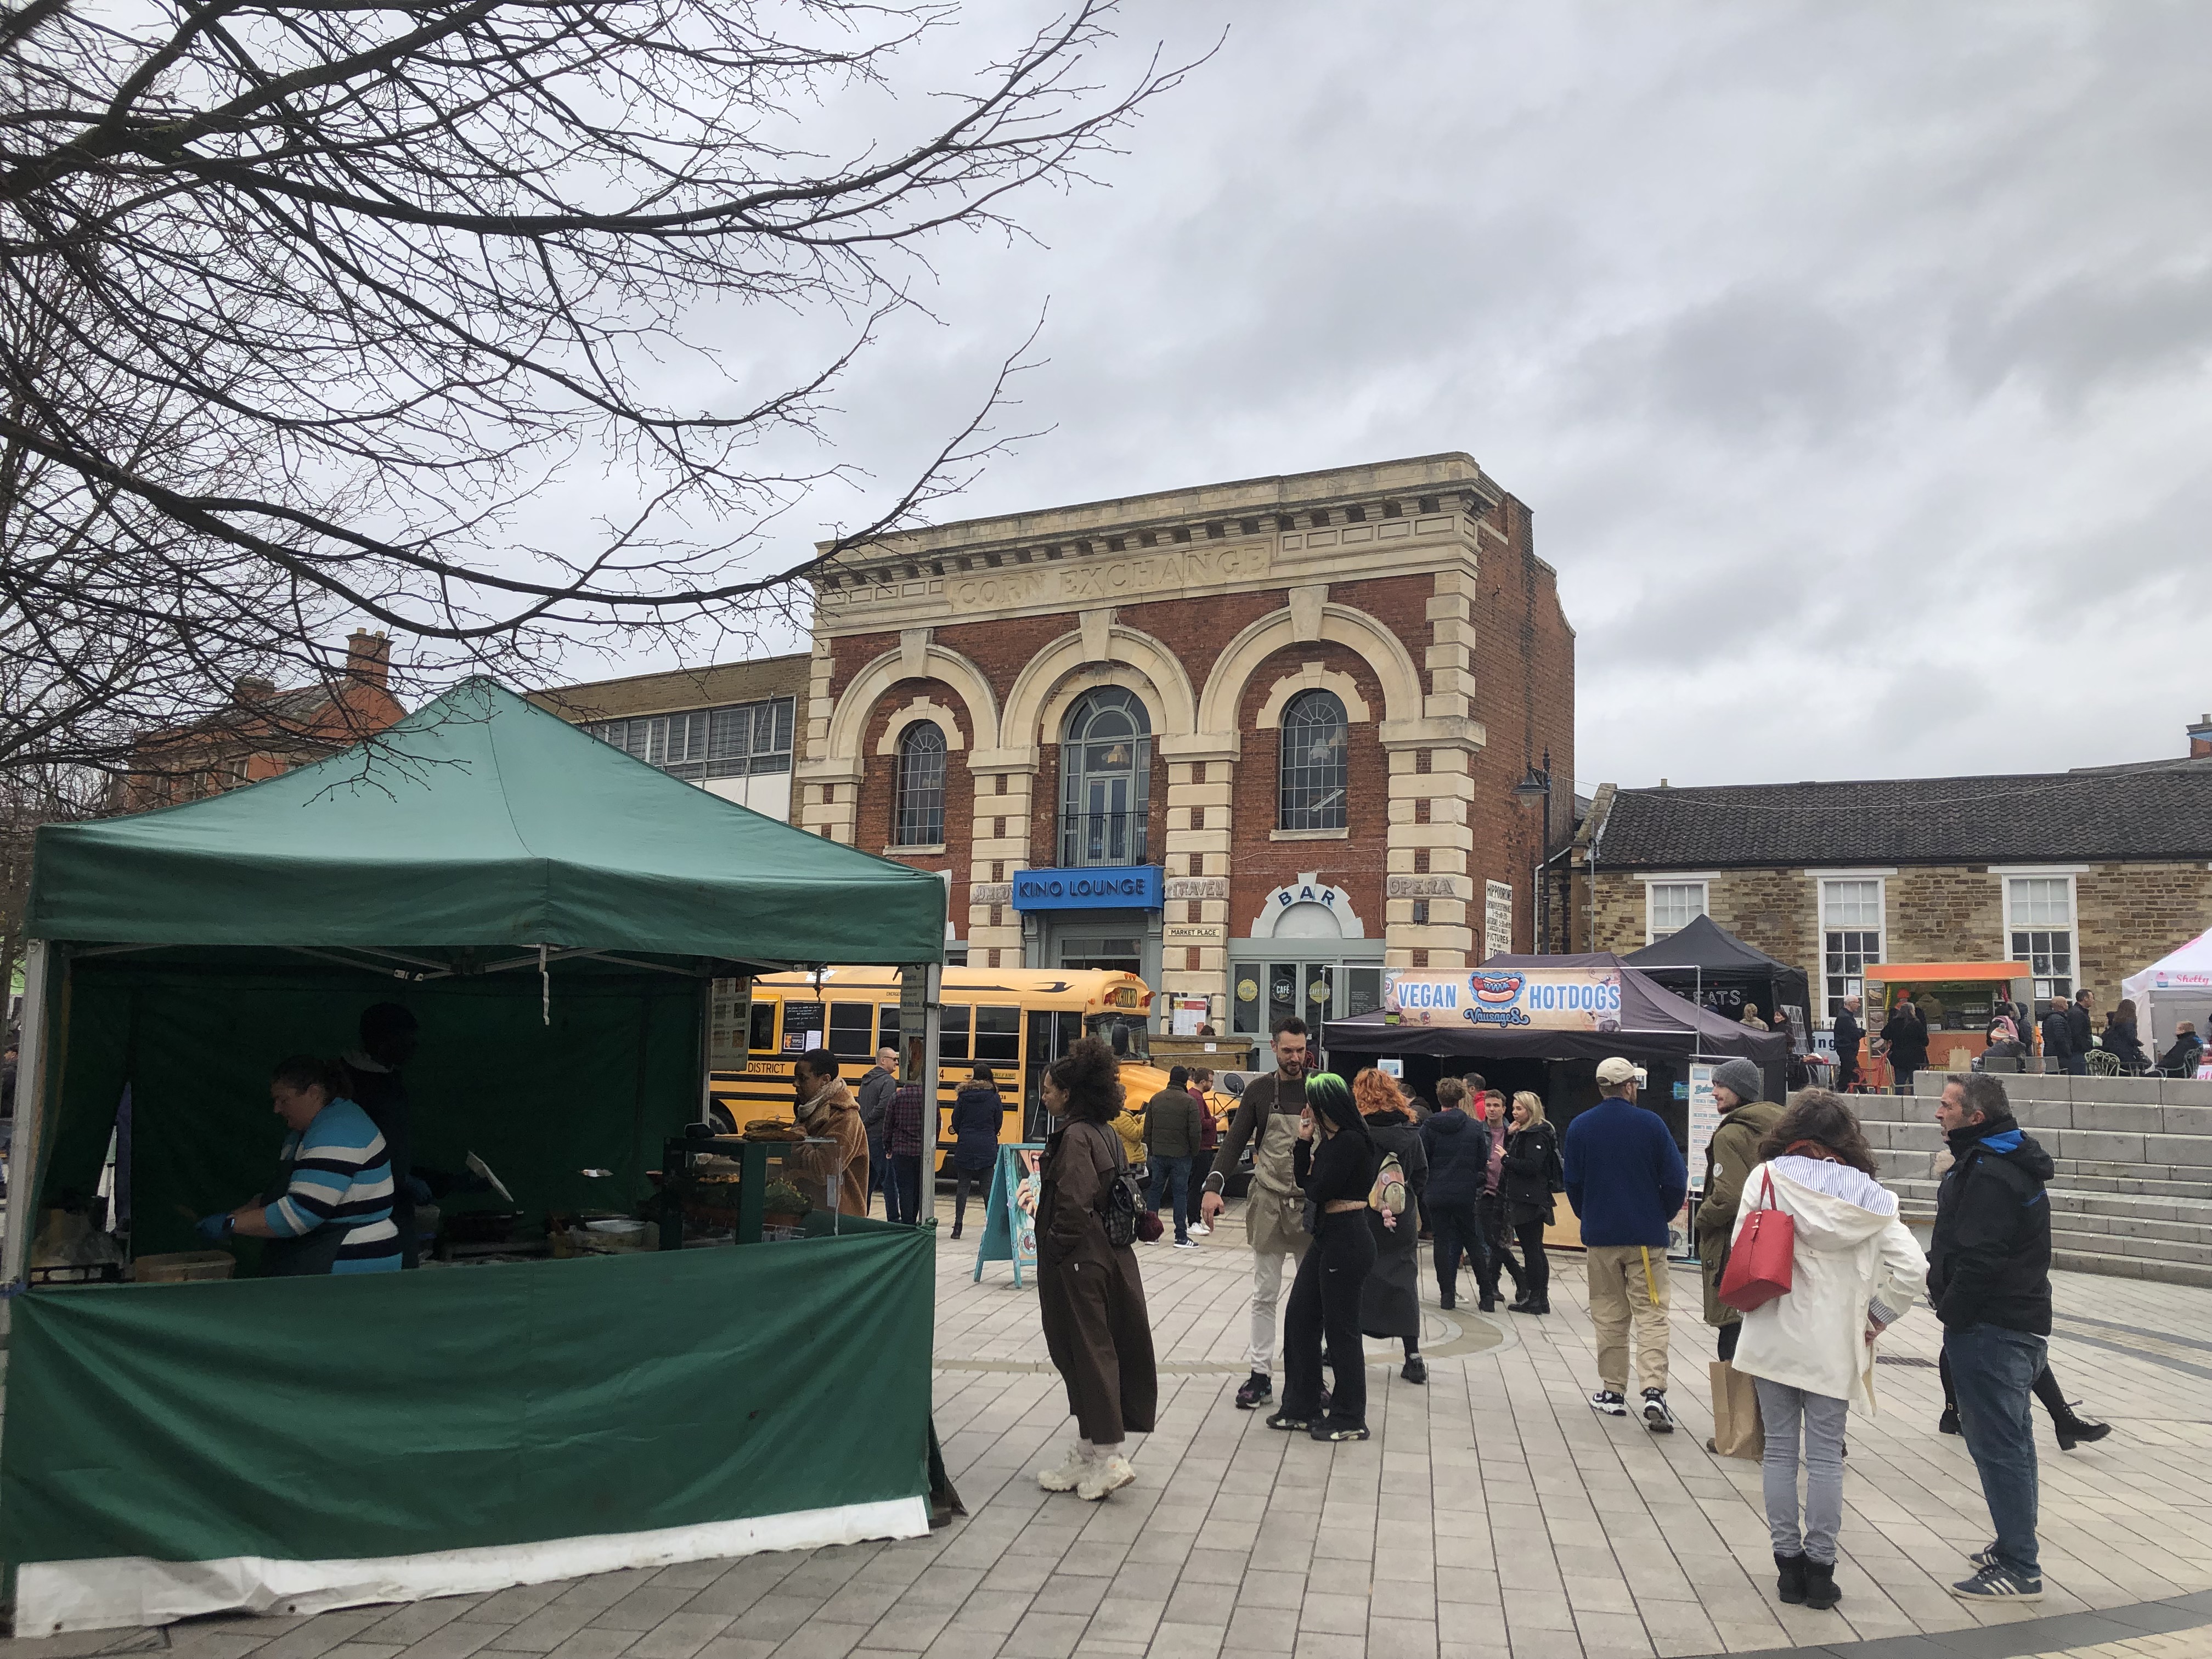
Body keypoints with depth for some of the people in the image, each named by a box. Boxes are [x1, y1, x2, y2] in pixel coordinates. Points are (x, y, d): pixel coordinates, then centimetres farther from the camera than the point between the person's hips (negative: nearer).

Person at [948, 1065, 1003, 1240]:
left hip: (965, 1147, 0)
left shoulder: (964, 1096, 0)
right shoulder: (994, 1097, -2)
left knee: (962, 1186, 6)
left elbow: (955, 1122, 3)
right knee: (987, 1187, 5)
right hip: (987, 1148, 0)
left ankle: (958, 1225, 4)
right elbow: (998, 1124, 3)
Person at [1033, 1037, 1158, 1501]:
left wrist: (1052, 1251, -12)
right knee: (1101, 1350, 14)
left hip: (1077, 1265, -9)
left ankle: (1106, 1458, 4)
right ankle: (1088, 1456, 24)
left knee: (1087, 1354, -1)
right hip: (1110, 1256, 9)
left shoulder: (1075, 1137, -16)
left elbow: (1073, 1206, -24)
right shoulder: (1106, 1133, 11)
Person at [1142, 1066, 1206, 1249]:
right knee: (1180, 1194, 1)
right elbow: (1195, 1132, -13)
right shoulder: (1189, 1102, -11)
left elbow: (1148, 1129, 8)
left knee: (1156, 1191, 13)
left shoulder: (1156, 1099, 4)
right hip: (1181, 1156, -4)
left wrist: (1151, 1151, 18)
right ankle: (1181, 1237, 1)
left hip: (1158, 1154, 4)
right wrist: (1194, 1152, 2)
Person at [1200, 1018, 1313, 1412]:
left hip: (1311, 1205, 0)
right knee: (1264, 1294, 5)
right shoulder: (1259, 1090, 1)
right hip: (1268, 1203, 0)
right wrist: (1213, 1186, -14)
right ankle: (1261, 1376, 11)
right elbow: (1234, 1141, -1)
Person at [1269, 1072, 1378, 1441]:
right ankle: (1303, 1408, 23)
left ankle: (1350, 1420, 14)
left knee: (1340, 1328, 1)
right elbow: (1304, 1180, 11)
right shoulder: (1329, 1139, 10)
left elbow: (1318, 1189, -18)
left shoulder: (1350, 1142, -18)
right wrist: (1304, 1140, 3)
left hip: (1347, 1241, -10)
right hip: (1326, 1238, 10)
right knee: (1299, 1318, 13)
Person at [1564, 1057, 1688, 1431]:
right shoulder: (1651, 1123, -7)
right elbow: (1676, 1181, -7)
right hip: (1647, 1237, -2)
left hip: (1600, 1237, 2)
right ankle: (1654, 1392, -14)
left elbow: (1572, 1183, 5)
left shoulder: (1580, 1127, 0)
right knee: (1651, 1316, 0)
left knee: (1609, 1318, 12)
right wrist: (1662, 1217, 9)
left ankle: (1613, 1392, 15)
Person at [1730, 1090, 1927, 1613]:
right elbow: (1911, 1264, -7)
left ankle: (1788, 1562, 15)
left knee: (1780, 1450, 9)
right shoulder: (1865, 1193, -2)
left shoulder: (1767, 1178, -6)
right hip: (1834, 1343, 1)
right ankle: (1820, 1567, 13)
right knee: (1825, 1456, 9)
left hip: (1773, 1334, 0)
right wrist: (1877, 1317, 5)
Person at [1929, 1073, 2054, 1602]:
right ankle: (2014, 1547, 30)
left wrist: (1952, 1312, -12)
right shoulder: (2010, 1162, 13)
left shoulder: (1988, 1175, -21)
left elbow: (1978, 1260, -24)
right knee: (2012, 1440, 19)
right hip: (2022, 1324, 11)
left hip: (1990, 1330, -11)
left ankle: (2020, 1570, 2)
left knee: (1997, 1445, -4)